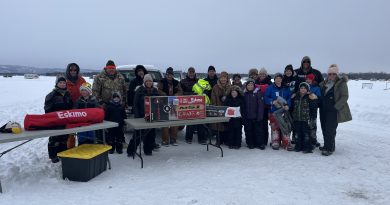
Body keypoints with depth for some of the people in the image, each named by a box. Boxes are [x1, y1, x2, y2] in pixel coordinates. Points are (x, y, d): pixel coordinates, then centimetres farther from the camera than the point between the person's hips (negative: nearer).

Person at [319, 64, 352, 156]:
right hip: (323, 110, 7)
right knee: (324, 128, 10)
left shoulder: (341, 83, -5)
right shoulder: (324, 83, 13)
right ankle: (328, 145, 24)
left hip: (333, 110, -6)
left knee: (330, 129, -10)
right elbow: (321, 95, 28)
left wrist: (336, 107, -17)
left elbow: (345, 97, -11)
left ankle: (329, 148, -6)